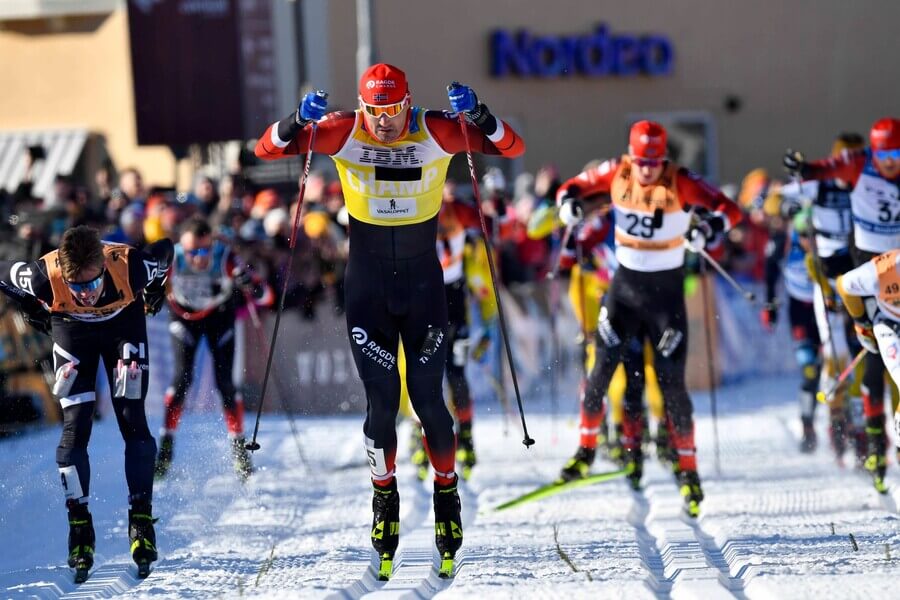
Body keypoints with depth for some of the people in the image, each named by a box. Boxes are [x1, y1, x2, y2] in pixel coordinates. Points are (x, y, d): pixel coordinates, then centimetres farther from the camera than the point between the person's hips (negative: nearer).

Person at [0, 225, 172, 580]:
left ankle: (141, 517, -1)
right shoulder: (45, 277, -38)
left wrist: (155, 292, 4)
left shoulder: (131, 266, -38)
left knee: (132, 419, -9)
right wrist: (42, 309, 0)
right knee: (75, 425, -10)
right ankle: (79, 524, -1)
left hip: (124, 323, 0)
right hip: (72, 329, 0)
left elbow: (165, 250, -14)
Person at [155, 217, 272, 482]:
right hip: (184, 315, 0)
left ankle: (239, 448, 9)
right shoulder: (172, 259, -33)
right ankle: (165, 447, -1)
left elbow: (264, 296, -34)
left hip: (219, 314, 0)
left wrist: (249, 284, -56)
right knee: (182, 378, -12)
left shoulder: (225, 258, -34)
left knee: (224, 382, -6)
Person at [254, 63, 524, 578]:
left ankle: (447, 492, 21)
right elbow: (268, 150, -11)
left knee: (428, 397, 0)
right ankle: (385, 496, 21)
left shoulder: (436, 133, -12)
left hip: (425, 285, 0)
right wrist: (299, 121, -31)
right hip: (367, 288, 0)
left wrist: (478, 117, -32)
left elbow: (513, 148, -15)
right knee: (382, 401, 0)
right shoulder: (343, 133, -11)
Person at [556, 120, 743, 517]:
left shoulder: (679, 183, -15)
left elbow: (729, 210, -18)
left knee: (671, 381, -4)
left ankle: (687, 469, 8)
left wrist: (707, 230, -38)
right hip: (625, 283, 3)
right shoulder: (615, 174, -6)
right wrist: (569, 202, -16)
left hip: (667, 290, -3)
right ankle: (587, 448, 20)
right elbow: (575, 187, 8)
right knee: (602, 370, 1)